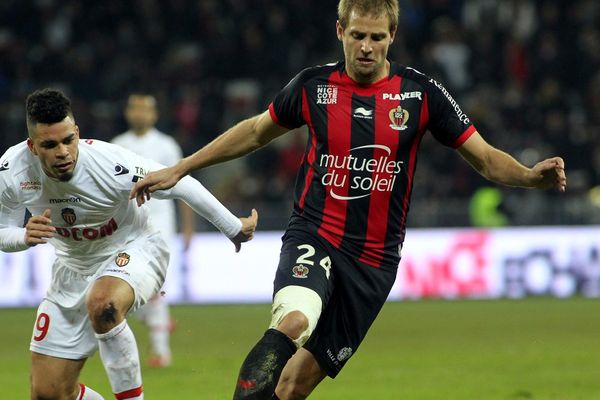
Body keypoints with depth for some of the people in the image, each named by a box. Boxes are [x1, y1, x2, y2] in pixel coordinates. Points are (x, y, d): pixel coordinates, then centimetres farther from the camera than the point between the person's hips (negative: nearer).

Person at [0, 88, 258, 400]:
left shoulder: (110, 163, -30)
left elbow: (182, 185, -17)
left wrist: (234, 228, -6)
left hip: (134, 250, -4)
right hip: (74, 266, 4)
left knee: (102, 304, -42)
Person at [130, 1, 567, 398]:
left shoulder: (420, 93, -2)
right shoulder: (313, 85, 1)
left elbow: (486, 158, 1)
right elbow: (256, 132, 18)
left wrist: (532, 175, -20)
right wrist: (179, 169, 20)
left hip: (374, 259, 1)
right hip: (313, 238, -1)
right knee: (293, 321, -34)